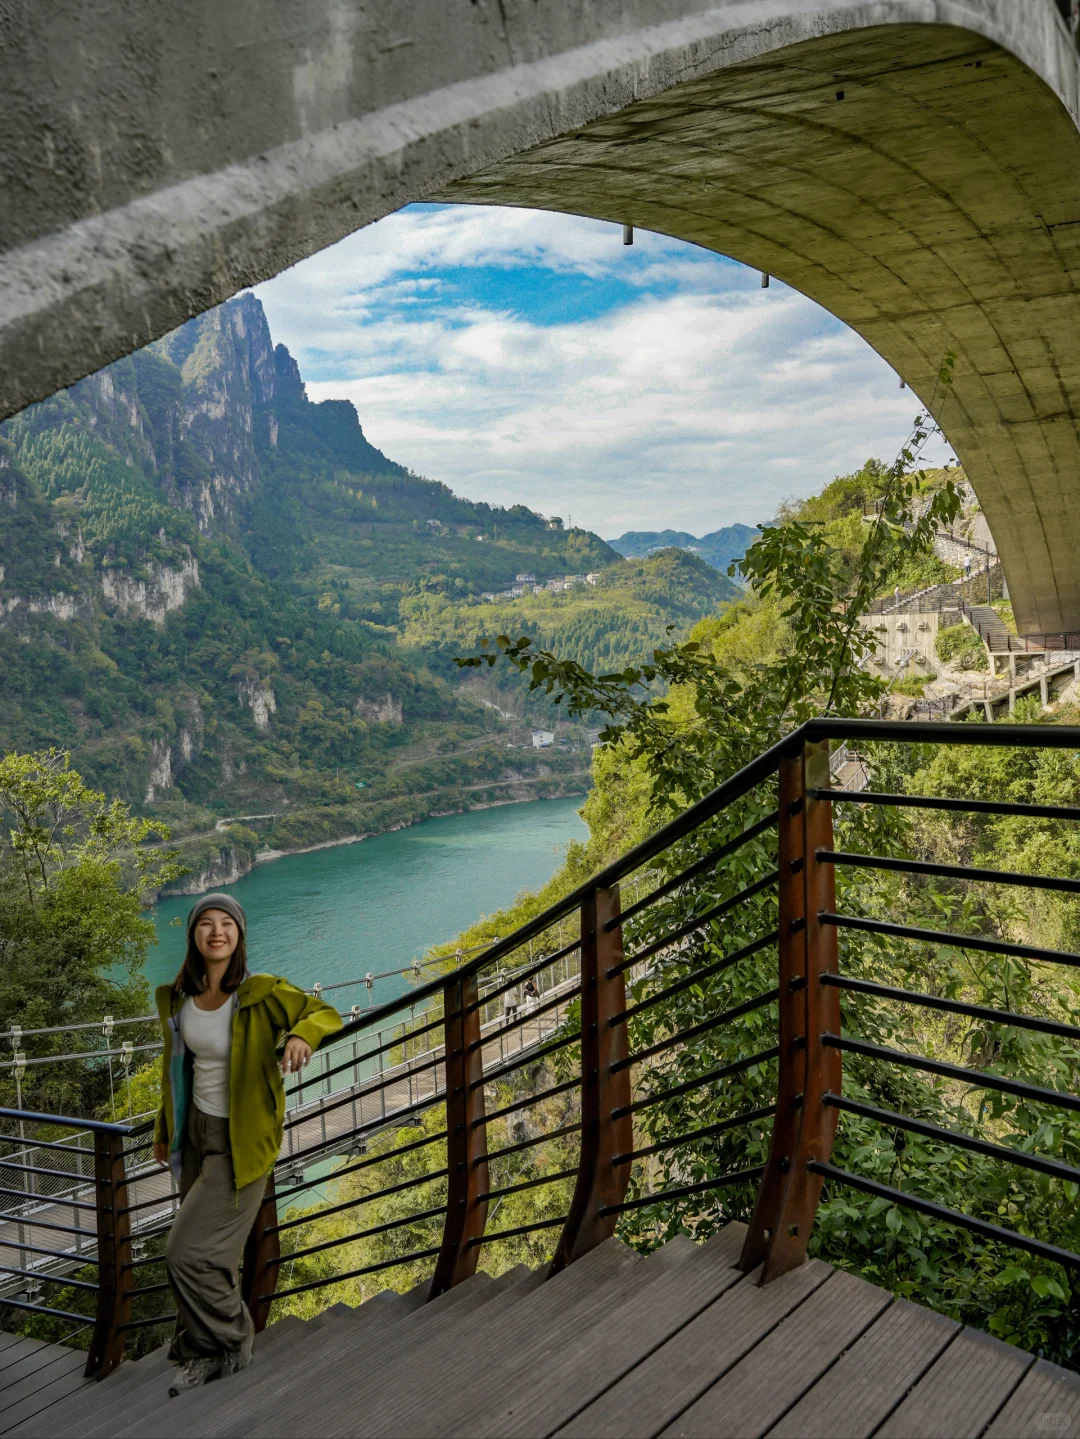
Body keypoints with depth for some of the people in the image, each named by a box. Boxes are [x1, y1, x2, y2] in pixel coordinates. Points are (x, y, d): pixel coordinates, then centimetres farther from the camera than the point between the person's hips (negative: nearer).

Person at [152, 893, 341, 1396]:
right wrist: (165, 1128, 20)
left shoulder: (262, 993, -21)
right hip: (197, 1130, 5)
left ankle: (228, 1345, 21)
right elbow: (176, 1065, 12)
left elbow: (325, 1014, -12)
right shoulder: (177, 998, -4)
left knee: (189, 1253, -4)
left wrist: (300, 1035, -34)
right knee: (208, 1252, 16)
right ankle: (205, 1348, 38)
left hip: (241, 1142, -5)